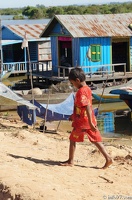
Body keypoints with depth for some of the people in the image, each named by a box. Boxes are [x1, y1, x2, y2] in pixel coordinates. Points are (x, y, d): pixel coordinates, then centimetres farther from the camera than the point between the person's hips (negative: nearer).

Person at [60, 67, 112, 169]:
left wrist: (90, 123, -28)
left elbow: (87, 107, -27)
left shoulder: (81, 92, -20)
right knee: (96, 140, 9)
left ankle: (70, 161, 18)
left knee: (73, 140, 8)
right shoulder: (87, 89, 9)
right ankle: (108, 158, 3)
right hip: (90, 121, 8)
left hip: (82, 122, -8)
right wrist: (74, 115, 29)